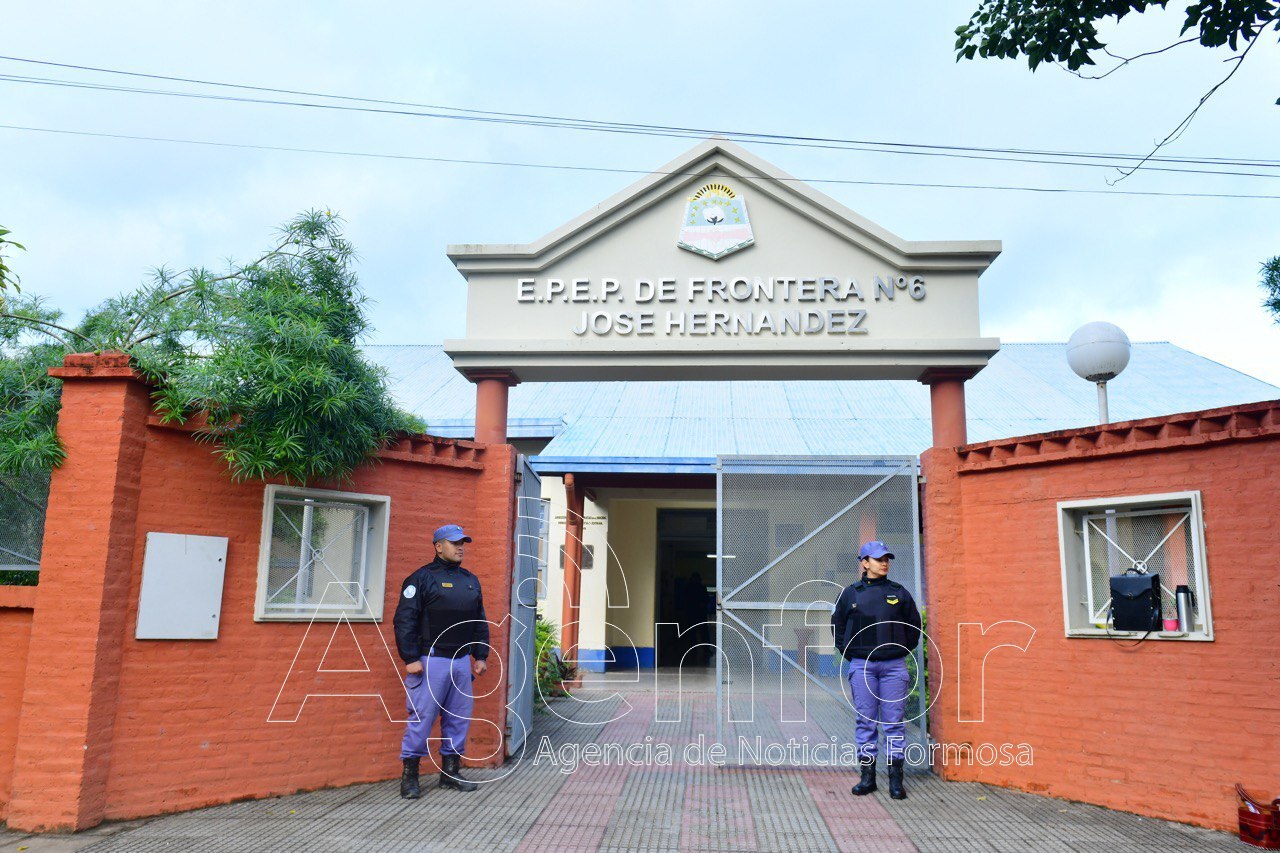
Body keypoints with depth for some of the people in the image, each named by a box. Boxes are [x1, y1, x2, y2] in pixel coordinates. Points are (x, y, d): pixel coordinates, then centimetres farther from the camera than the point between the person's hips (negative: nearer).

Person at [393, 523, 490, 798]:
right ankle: (409, 775, 9)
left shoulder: (471, 581, 15)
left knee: (459, 718, 10)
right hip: (431, 660, -6)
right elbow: (404, 620, -10)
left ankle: (450, 771, 22)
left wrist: (480, 656, 15)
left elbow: (480, 622, 20)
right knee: (421, 717, -3)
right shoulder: (422, 578, -5)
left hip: (462, 661, 6)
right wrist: (410, 659, -14)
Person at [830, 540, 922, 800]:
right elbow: (837, 625, 14)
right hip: (862, 665, 0)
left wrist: (903, 651, 9)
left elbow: (914, 624, 15)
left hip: (893, 666, 0)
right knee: (866, 721, 4)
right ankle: (867, 776, 12)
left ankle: (896, 779, 9)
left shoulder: (899, 592, 6)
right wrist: (849, 653, 8)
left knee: (894, 722, 1)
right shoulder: (850, 593, 5)